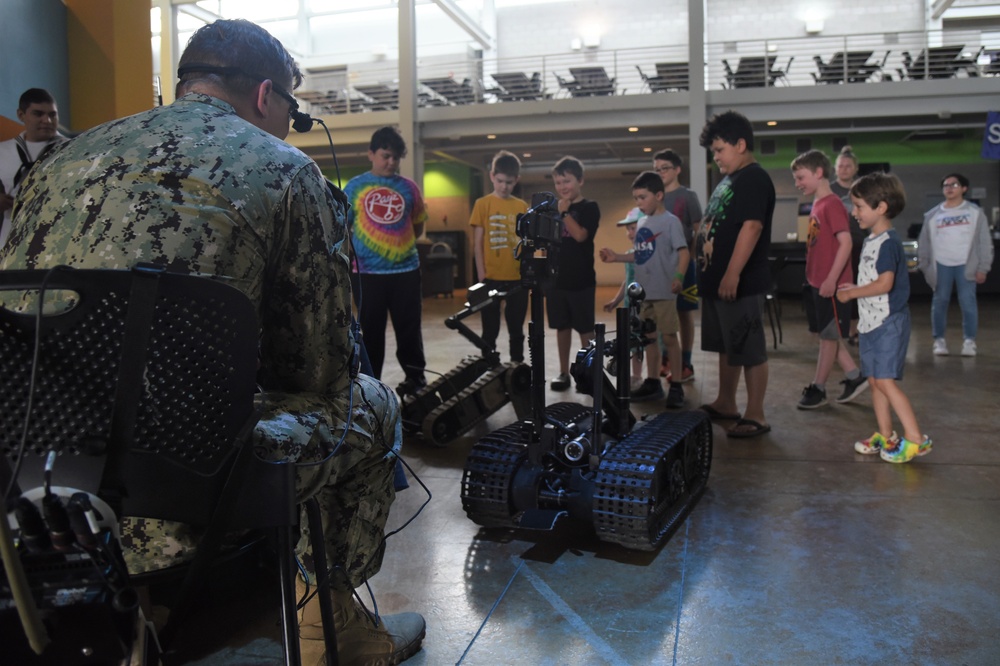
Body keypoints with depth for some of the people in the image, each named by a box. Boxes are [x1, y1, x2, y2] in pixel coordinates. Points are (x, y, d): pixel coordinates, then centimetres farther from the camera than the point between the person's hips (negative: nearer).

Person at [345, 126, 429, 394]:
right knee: (371, 329, 8)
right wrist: (352, 253, -1)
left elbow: (418, 224, 17)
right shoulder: (355, 186, 2)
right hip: (368, 272, -1)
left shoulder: (408, 186, 6)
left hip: (406, 270, 1)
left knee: (409, 327, 7)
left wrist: (402, 243, 8)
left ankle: (415, 376, 21)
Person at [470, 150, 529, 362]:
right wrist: (481, 275, -7)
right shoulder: (483, 204, 0)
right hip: (491, 277, -2)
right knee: (490, 329, 6)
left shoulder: (522, 207, 7)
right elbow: (477, 243, -1)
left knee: (516, 328, 11)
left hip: (518, 278, 3)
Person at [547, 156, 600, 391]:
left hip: (581, 279, -4)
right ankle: (564, 372, 19)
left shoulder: (589, 207, -3)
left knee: (585, 328, 3)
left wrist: (565, 212, -15)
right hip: (556, 277, 5)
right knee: (562, 326, 10)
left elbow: (580, 235, -19)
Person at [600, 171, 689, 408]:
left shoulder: (670, 221, -9)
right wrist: (616, 257, 7)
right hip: (643, 291, 8)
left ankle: (676, 386, 6)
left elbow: (684, 252, -15)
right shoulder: (642, 223, 13)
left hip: (663, 291, -7)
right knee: (649, 337, 13)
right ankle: (652, 383, 24)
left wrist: (679, 277, -31)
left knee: (669, 336, -3)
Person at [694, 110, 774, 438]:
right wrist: (708, 274, 22)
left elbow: (752, 226, -24)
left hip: (741, 284, -10)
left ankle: (755, 416, 4)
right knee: (726, 347, 18)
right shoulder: (729, 179, 17)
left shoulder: (754, 178, -13)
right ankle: (725, 404, 30)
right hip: (718, 281, 10)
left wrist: (732, 274, -28)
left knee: (749, 351, -3)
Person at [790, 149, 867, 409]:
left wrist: (831, 279, -24)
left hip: (830, 284, -9)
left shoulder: (832, 204, -15)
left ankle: (818, 389, 12)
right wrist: (814, 279, 16)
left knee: (829, 336, 3)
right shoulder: (817, 205, 12)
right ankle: (855, 377, 27)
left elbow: (845, 242, -22)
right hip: (816, 282, 9)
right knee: (827, 334, 15)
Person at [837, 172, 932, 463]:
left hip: (889, 322, -10)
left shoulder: (887, 242, -16)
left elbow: (885, 284, -24)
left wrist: (851, 293, -14)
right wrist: (854, 288, 10)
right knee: (875, 379, 12)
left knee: (885, 380, -11)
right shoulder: (870, 241, 14)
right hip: (871, 322, 10)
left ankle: (915, 439, -4)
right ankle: (885, 436, 22)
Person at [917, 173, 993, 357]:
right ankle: (939, 340, 13)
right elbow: (924, 243, 12)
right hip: (941, 265, 2)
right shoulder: (932, 215, 9)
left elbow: (985, 242, 3)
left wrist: (982, 267, -3)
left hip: (966, 264, -1)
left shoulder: (975, 212, 5)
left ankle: (969, 341, 4)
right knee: (939, 302, 3)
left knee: (968, 302, -5)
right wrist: (924, 266, 7)